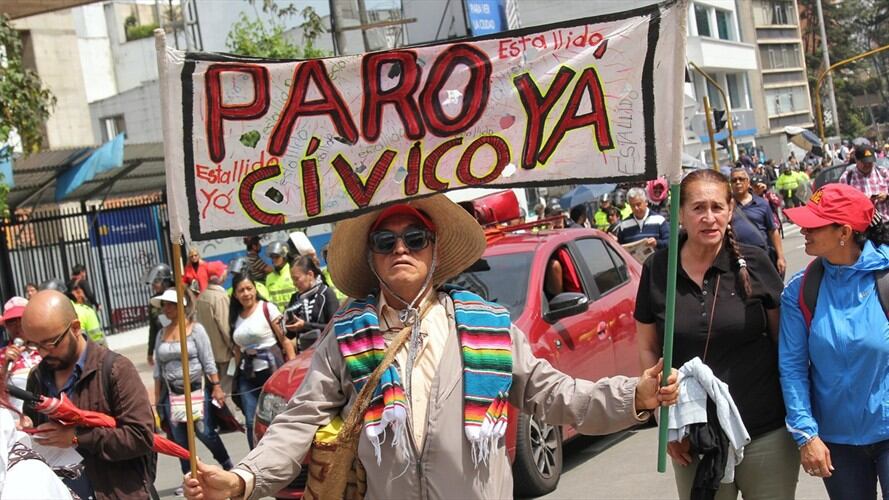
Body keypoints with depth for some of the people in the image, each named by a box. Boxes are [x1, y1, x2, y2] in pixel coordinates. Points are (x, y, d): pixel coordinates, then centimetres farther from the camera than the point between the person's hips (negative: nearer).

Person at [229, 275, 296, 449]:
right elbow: (238, 349, 17)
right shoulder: (236, 317, 11)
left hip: (272, 370, -4)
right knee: (251, 423, 0)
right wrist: (237, 373, 15)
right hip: (247, 375, 4)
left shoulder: (268, 308, -4)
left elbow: (285, 340, -7)